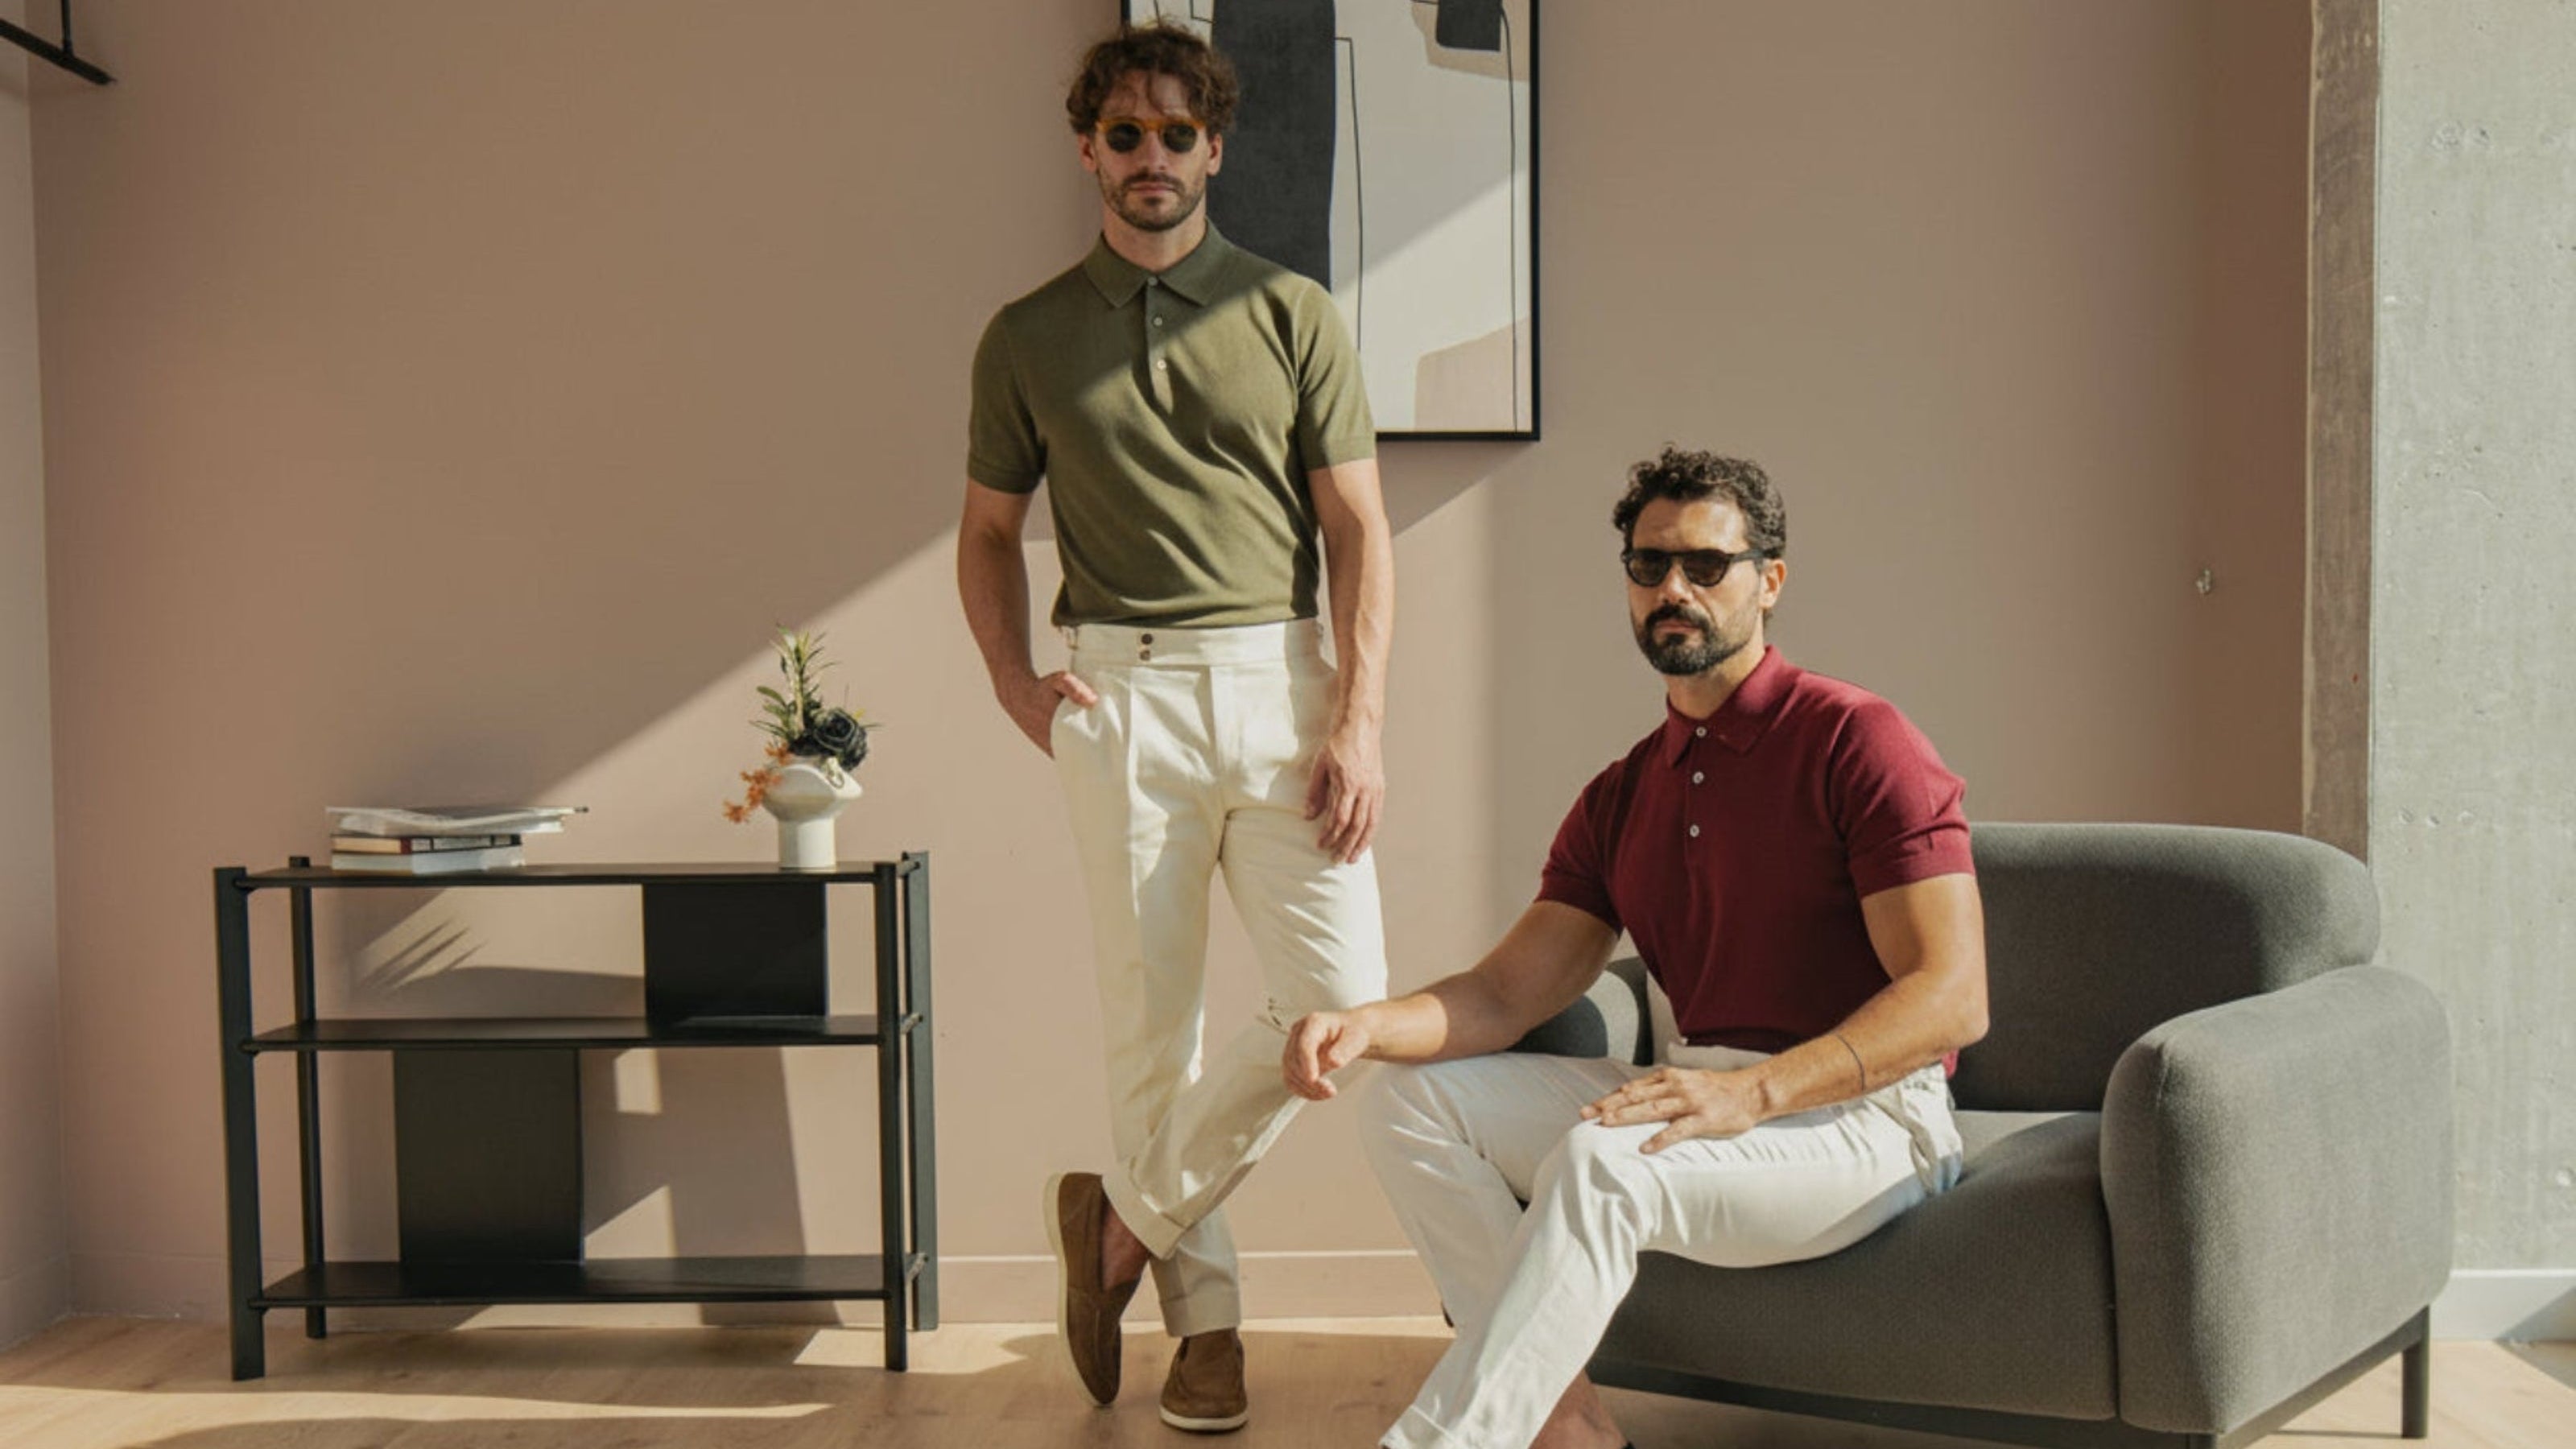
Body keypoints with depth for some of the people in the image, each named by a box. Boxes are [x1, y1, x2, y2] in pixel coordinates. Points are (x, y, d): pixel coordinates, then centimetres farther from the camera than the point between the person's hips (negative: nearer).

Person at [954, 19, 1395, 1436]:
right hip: (1120, 693, 0)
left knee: (1343, 998, -6)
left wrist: (1357, 720, -6)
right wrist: (1013, 681, 2)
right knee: (1151, 1016, 3)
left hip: (1276, 680, 0)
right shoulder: (1027, 338, 9)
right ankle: (1203, 1314, 20)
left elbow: (1357, 527, 3)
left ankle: (1126, 1214, 14)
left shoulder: (1291, 313, 6)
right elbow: (986, 532, 18)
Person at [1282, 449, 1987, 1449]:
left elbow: (1951, 996, -16)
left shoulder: (1856, 741, -8)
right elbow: (1509, 992, 7)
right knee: (1408, 1100, -6)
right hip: (1694, 1096, 7)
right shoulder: (1620, 799, 14)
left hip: (1857, 1113, -7)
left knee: (1601, 1160, -35)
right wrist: (1366, 1025, -14)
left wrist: (1752, 1089, -29)